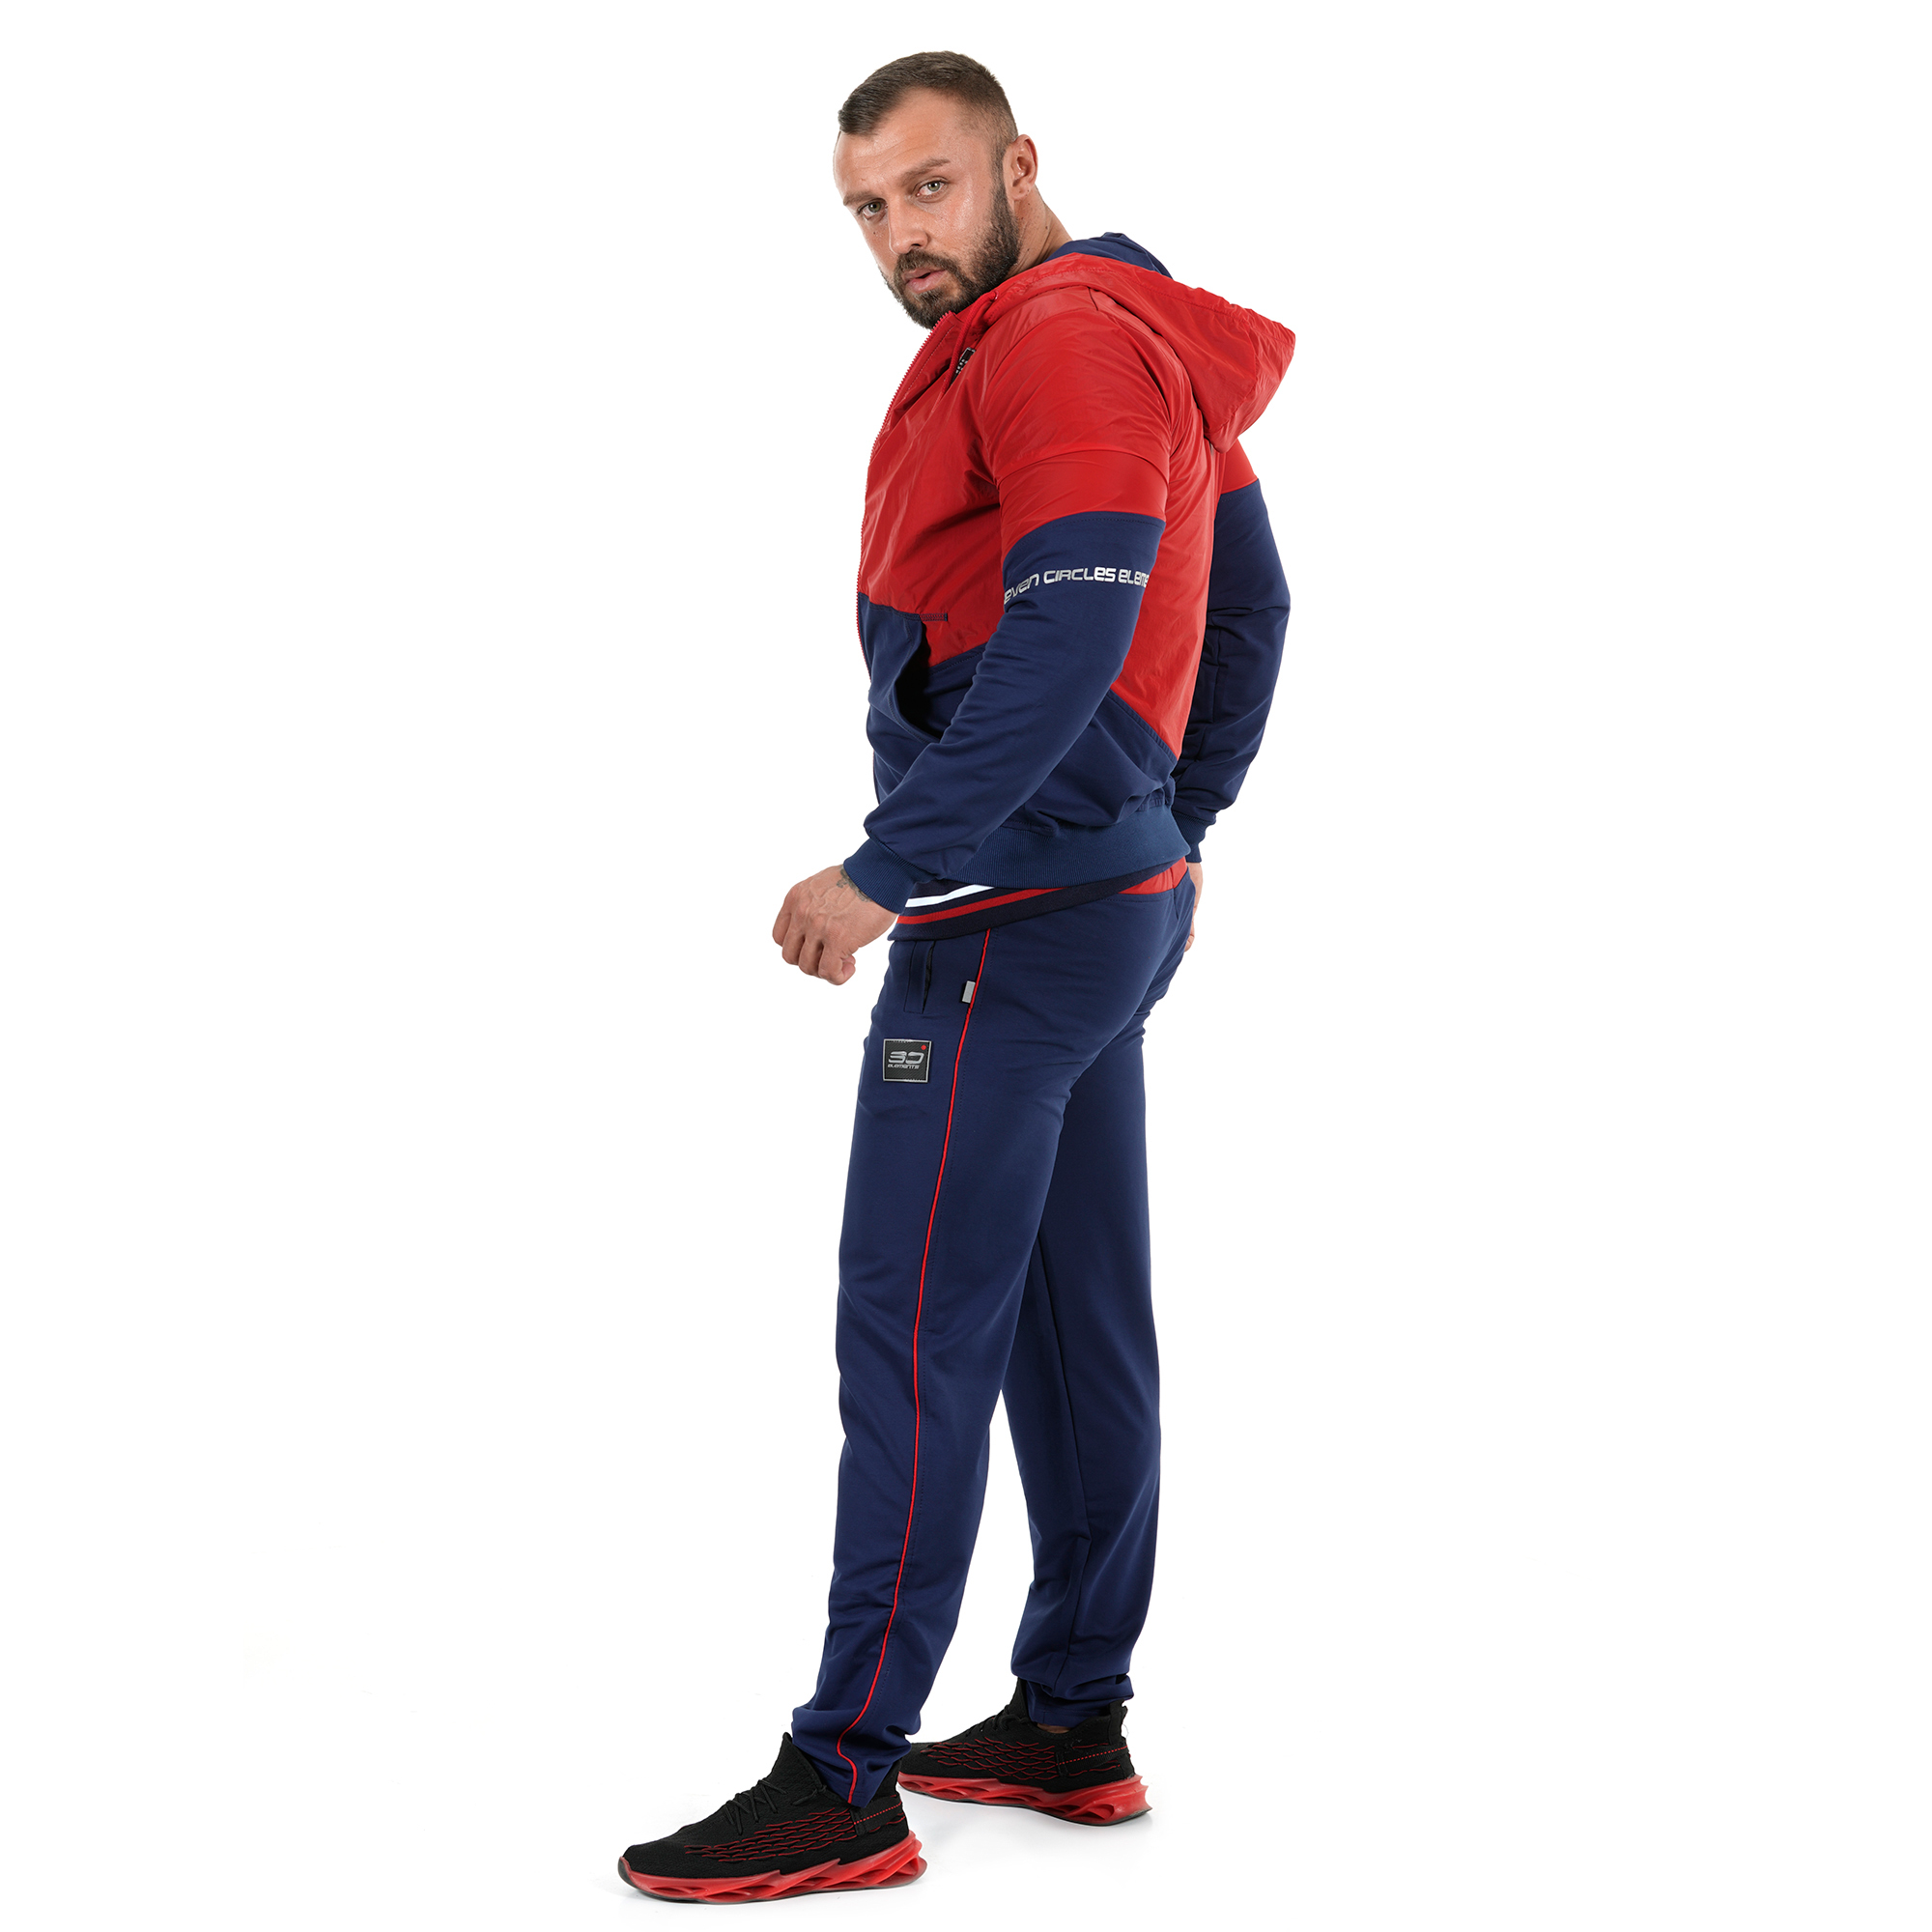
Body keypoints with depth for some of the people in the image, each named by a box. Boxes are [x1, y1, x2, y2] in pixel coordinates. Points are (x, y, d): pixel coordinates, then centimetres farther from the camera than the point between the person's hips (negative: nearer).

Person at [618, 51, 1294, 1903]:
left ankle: (843, 1784, -2)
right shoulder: (1155, 346, 16)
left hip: (1006, 920, -11)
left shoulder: (1063, 347, -16)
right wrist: (1177, 828, 24)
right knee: (1078, 1320, 13)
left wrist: (883, 870, -24)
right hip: (1119, 902, 11)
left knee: (912, 1336, -7)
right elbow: (1251, 607, 21)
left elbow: (1065, 643, -26)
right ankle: (1072, 1723, 22)